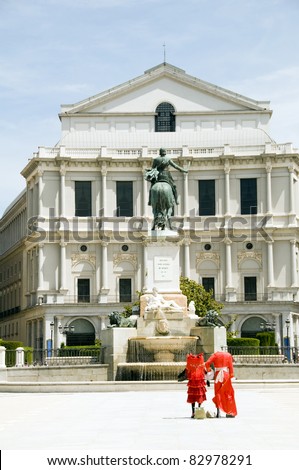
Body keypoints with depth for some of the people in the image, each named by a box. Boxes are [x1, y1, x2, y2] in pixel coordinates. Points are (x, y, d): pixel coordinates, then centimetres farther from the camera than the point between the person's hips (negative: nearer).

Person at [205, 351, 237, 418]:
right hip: (226, 375, 0)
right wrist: (231, 376, -3)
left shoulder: (215, 355, 4)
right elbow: (230, 366, -3)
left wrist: (208, 370, 6)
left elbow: (207, 363, -9)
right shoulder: (228, 355, 5)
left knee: (218, 393, 8)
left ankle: (218, 412, -2)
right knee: (228, 394, 9)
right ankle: (230, 412, 10)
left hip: (218, 375, 0)